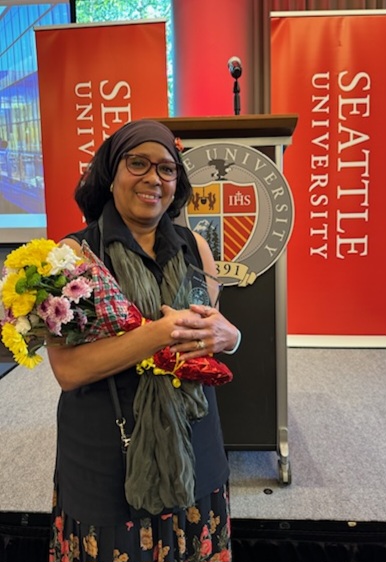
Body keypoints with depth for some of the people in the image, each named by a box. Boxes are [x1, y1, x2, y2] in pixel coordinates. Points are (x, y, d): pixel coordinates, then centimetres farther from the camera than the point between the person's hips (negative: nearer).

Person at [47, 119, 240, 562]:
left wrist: (222, 335, -16)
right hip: (107, 458, -3)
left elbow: (227, 332, 7)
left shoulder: (193, 246, 1)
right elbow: (67, 369, -18)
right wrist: (159, 333, -28)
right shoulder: (75, 253, -11)